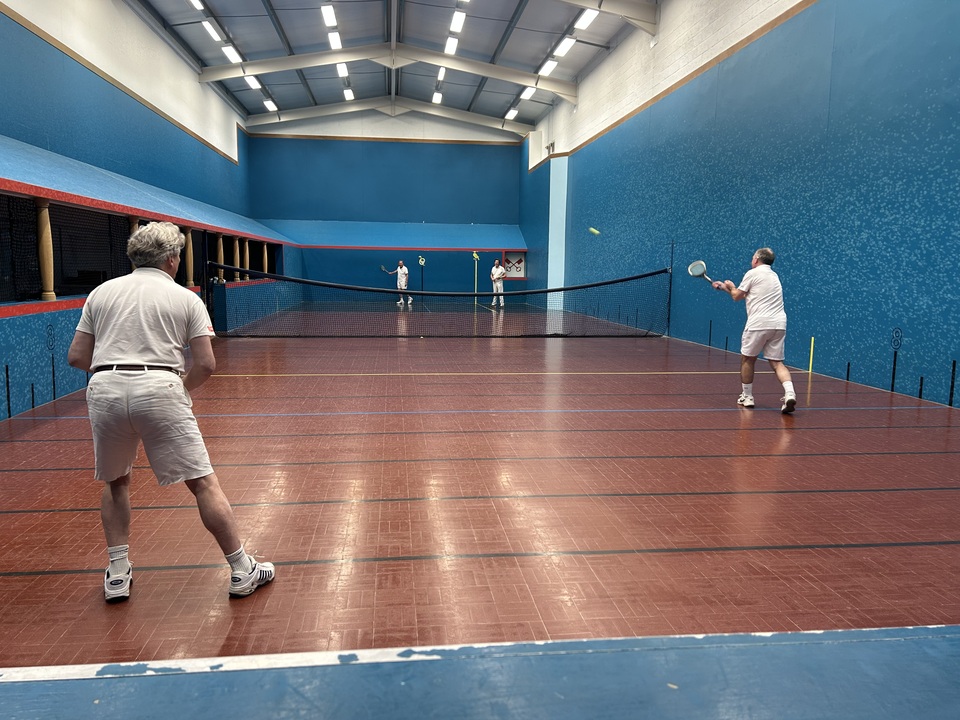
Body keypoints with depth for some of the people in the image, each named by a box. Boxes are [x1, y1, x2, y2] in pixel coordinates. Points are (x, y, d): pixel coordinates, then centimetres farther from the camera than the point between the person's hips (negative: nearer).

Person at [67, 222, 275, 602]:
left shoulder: (101, 292, 16)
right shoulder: (186, 298, 8)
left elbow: (77, 357, 14)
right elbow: (206, 364, 0)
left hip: (105, 390, 4)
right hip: (159, 389, -3)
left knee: (115, 482, 25)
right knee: (203, 483, 2)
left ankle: (117, 573, 25)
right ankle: (242, 571, 8)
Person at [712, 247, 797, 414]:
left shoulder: (753, 273, 0)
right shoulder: (773, 275, 25)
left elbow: (737, 296, 5)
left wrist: (731, 286, 26)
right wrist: (724, 287, 36)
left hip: (759, 323, -6)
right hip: (778, 324, 6)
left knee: (747, 359, 11)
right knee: (777, 362, 3)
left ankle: (747, 397, 17)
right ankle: (789, 393, -20)